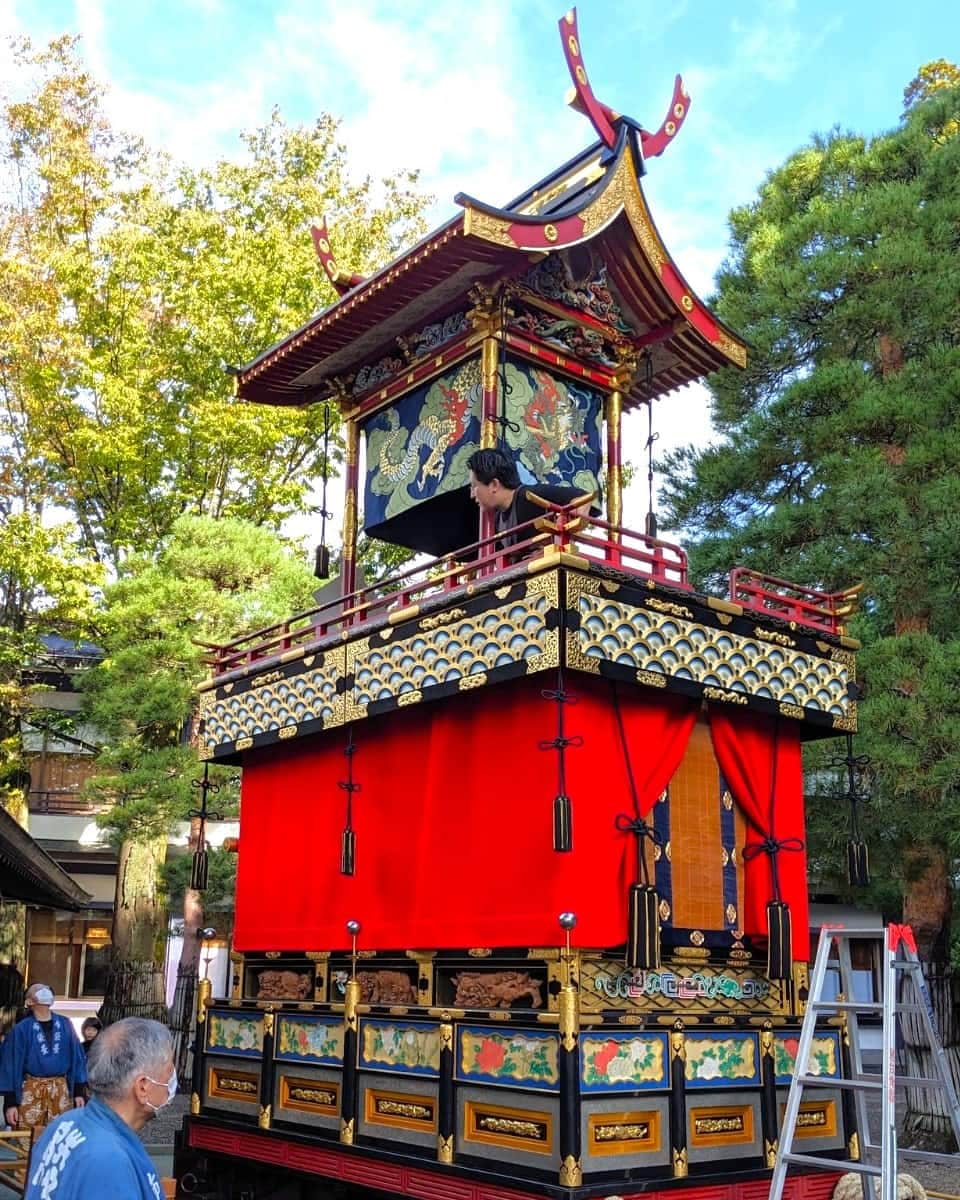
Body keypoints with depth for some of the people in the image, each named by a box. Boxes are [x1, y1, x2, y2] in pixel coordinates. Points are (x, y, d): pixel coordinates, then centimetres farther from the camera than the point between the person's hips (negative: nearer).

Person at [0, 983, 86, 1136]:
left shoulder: (65, 1025, 5)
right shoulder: (21, 1029, -4)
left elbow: (76, 1057, 8)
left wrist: (79, 1091, 4)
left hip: (61, 1090, 3)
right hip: (31, 1091, -3)